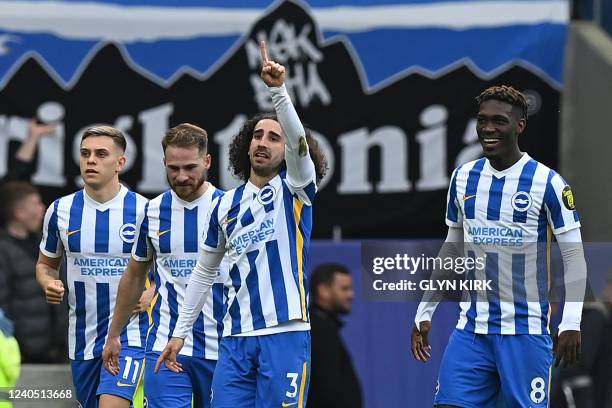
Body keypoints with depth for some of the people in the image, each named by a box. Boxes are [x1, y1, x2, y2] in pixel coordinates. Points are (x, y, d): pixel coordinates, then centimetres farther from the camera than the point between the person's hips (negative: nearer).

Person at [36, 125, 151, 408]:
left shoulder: (144, 210, -6)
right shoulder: (60, 210, 3)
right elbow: (45, 264, 16)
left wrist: (150, 295, -14)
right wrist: (49, 283, -6)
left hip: (128, 333, -4)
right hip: (82, 336, 4)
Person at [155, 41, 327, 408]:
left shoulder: (295, 187, 3)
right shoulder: (226, 205, 16)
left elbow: (298, 140, -18)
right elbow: (204, 272, 22)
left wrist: (278, 88, -31)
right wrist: (180, 332, 19)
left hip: (285, 334, -4)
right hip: (236, 337, 5)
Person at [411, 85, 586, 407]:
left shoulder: (547, 182, -7)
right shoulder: (463, 178, 9)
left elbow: (574, 257, -7)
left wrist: (571, 323, -17)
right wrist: (424, 313, 17)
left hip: (525, 331, -4)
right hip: (472, 329, 4)